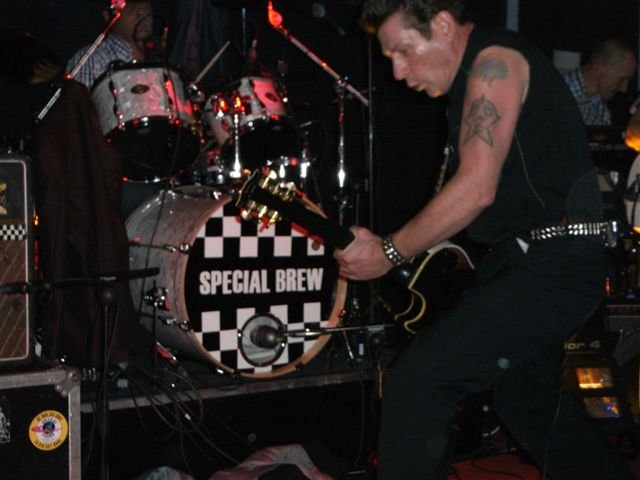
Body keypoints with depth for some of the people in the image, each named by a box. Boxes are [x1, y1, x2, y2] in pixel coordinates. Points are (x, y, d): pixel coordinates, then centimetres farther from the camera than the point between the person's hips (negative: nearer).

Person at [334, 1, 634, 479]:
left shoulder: (495, 58, -13)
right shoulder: (476, 77, 16)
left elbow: (477, 188, -21)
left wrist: (389, 252, -14)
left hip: (552, 267, -11)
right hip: (527, 261, 11)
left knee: (417, 380, -18)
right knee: (530, 401, 24)